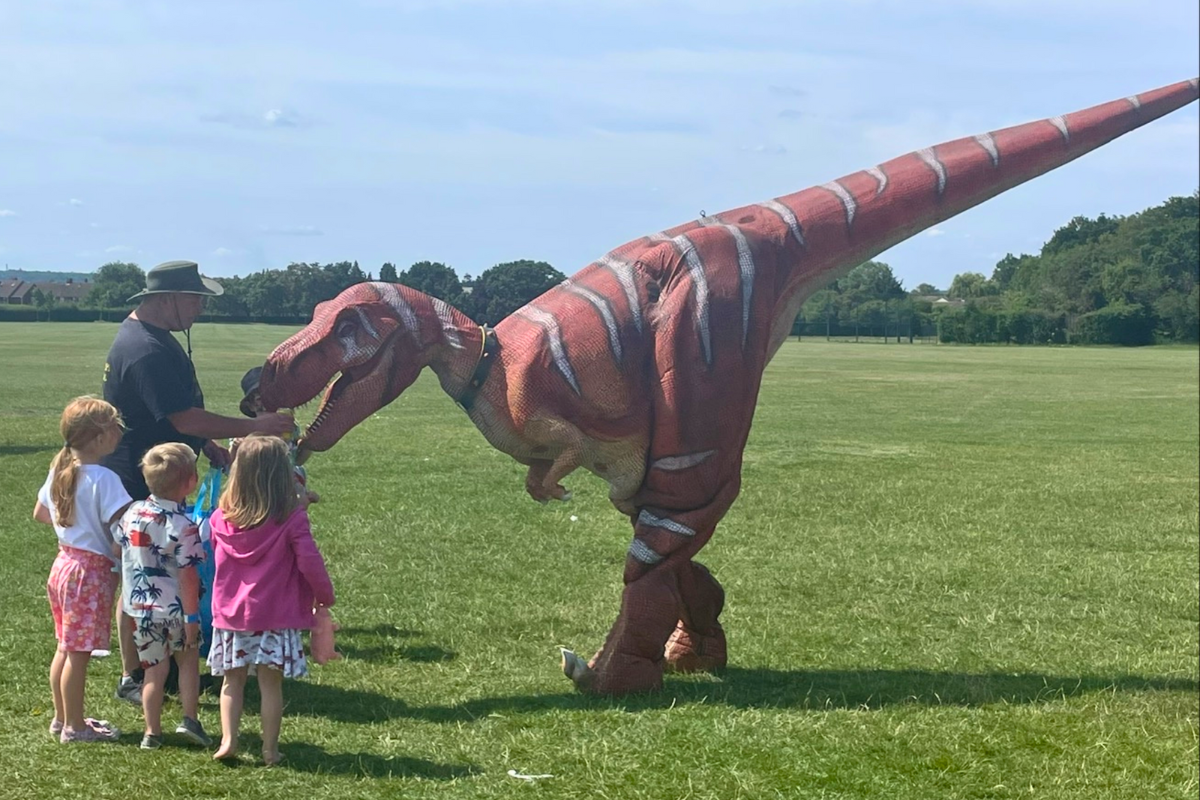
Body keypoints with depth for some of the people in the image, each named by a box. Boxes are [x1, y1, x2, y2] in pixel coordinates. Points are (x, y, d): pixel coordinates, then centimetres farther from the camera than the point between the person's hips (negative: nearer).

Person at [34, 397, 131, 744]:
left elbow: (40, 513, 20)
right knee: (79, 653, 1)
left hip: (64, 563, 9)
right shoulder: (104, 479, -21)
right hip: (92, 570, -9)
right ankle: (75, 726, 10)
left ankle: (62, 718, 29)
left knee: (66, 647, 18)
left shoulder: (58, 470, 5)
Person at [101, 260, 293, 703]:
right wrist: (253, 426, -23)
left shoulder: (153, 337, 10)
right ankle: (132, 679, 9)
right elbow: (184, 418, -28)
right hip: (138, 482, -10)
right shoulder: (145, 350, -25)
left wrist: (209, 444, 13)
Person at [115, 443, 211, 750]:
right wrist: (192, 617, -14)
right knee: (188, 660, 19)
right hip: (173, 609, -4)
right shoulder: (183, 526, -19)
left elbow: (118, 551, 11)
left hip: (139, 608, 4)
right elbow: (187, 576, -19)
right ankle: (190, 719, 13)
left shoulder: (132, 513, -1)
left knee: (154, 670, 13)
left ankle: (152, 732, 15)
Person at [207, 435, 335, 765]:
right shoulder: (291, 518, -13)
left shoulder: (222, 517, -1)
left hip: (230, 611, 3)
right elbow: (309, 561, -13)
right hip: (275, 615, -3)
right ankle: (270, 749, 9)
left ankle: (228, 740, 7)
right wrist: (324, 597, 1)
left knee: (232, 680, 14)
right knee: (270, 683, 4)